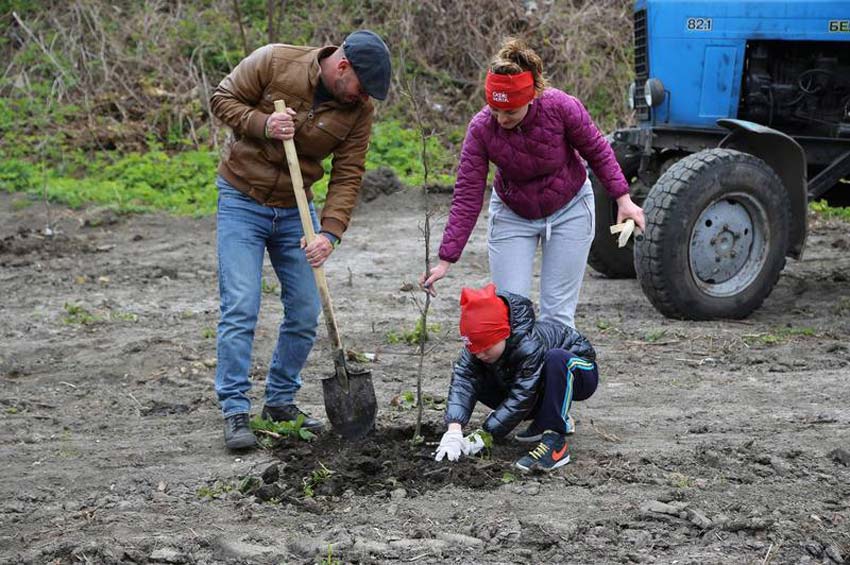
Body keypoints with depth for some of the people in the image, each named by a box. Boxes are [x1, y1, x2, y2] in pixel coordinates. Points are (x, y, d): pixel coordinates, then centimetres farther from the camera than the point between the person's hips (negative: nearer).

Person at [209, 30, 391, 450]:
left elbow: (347, 176, -8)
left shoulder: (360, 109, -9)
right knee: (240, 308, -10)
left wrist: (329, 233, -20)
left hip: (295, 210, 4)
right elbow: (223, 99, -7)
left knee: (305, 312, 4)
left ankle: (281, 401, 21)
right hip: (242, 200, -4)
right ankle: (234, 412, -6)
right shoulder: (274, 62, -18)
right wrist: (262, 124, -25)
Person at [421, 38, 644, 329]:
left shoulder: (561, 107, -28)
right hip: (512, 215, 1)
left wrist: (623, 199, -10)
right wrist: (445, 261, -24)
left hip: (569, 208, -1)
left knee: (558, 310, 0)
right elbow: (466, 198, -21)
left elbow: (598, 151, -9)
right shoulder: (480, 129, -25)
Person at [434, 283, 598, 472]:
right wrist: (454, 431, -47)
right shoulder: (480, 344, -20)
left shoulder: (530, 344, -40)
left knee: (556, 358, -41)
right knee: (476, 381, -11)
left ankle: (555, 442, -33)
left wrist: (483, 436, -41)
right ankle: (548, 418, 4)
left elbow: (521, 398, -39)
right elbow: (462, 381, -31)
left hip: (576, 370, -7)